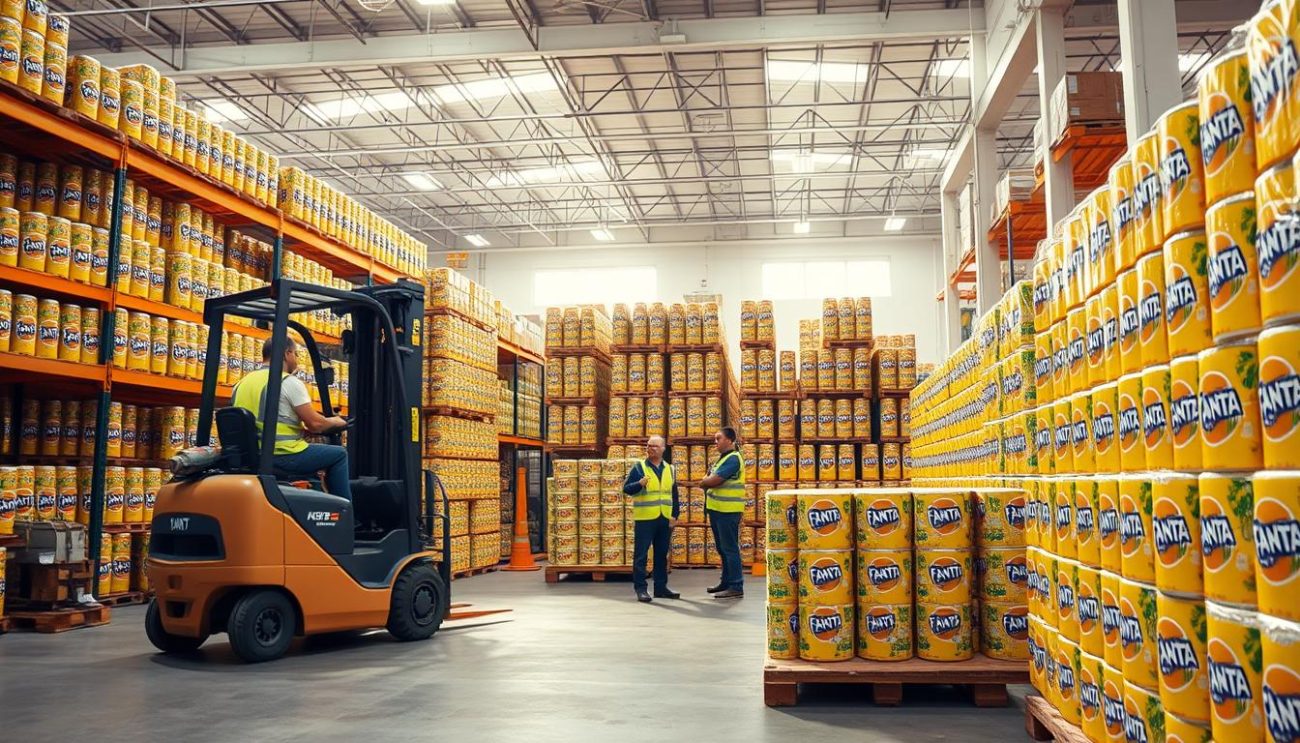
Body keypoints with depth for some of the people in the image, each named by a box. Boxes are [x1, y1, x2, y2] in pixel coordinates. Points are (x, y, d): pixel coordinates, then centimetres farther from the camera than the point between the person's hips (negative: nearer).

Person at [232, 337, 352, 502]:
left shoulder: (242, 383, 12)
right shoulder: (290, 382, -10)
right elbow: (314, 423, -12)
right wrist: (335, 422, 9)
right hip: (284, 457, -8)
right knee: (339, 454, 9)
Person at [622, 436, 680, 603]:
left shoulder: (669, 469, 12)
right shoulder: (638, 467, -2)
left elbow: (674, 494, 15)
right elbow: (626, 488, -5)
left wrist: (675, 515, 7)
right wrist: (639, 484, -24)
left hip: (665, 519, 5)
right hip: (645, 519, -5)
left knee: (662, 555, 12)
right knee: (641, 554, -4)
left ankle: (661, 587, 21)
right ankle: (640, 589, 1)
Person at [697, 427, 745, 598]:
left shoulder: (733, 459, -15)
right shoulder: (724, 458, 18)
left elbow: (714, 480, -21)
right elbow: (712, 481, 17)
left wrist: (703, 483, -1)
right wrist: (707, 483, -5)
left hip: (728, 511, -10)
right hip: (718, 509, 10)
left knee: (730, 549, -6)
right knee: (723, 549, 16)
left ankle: (736, 587, -3)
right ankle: (726, 582, 26)